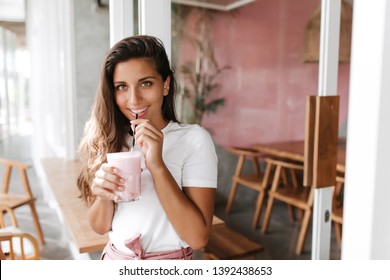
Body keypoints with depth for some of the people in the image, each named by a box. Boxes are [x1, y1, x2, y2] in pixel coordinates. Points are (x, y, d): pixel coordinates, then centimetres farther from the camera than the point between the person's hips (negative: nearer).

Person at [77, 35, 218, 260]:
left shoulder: (194, 139, -17)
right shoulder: (110, 139, -4)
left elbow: (198, 237, -22)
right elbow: (100, 226, -2)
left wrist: (157, 165, -28)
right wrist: (103, 195, -22)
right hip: (114, 258, 4)